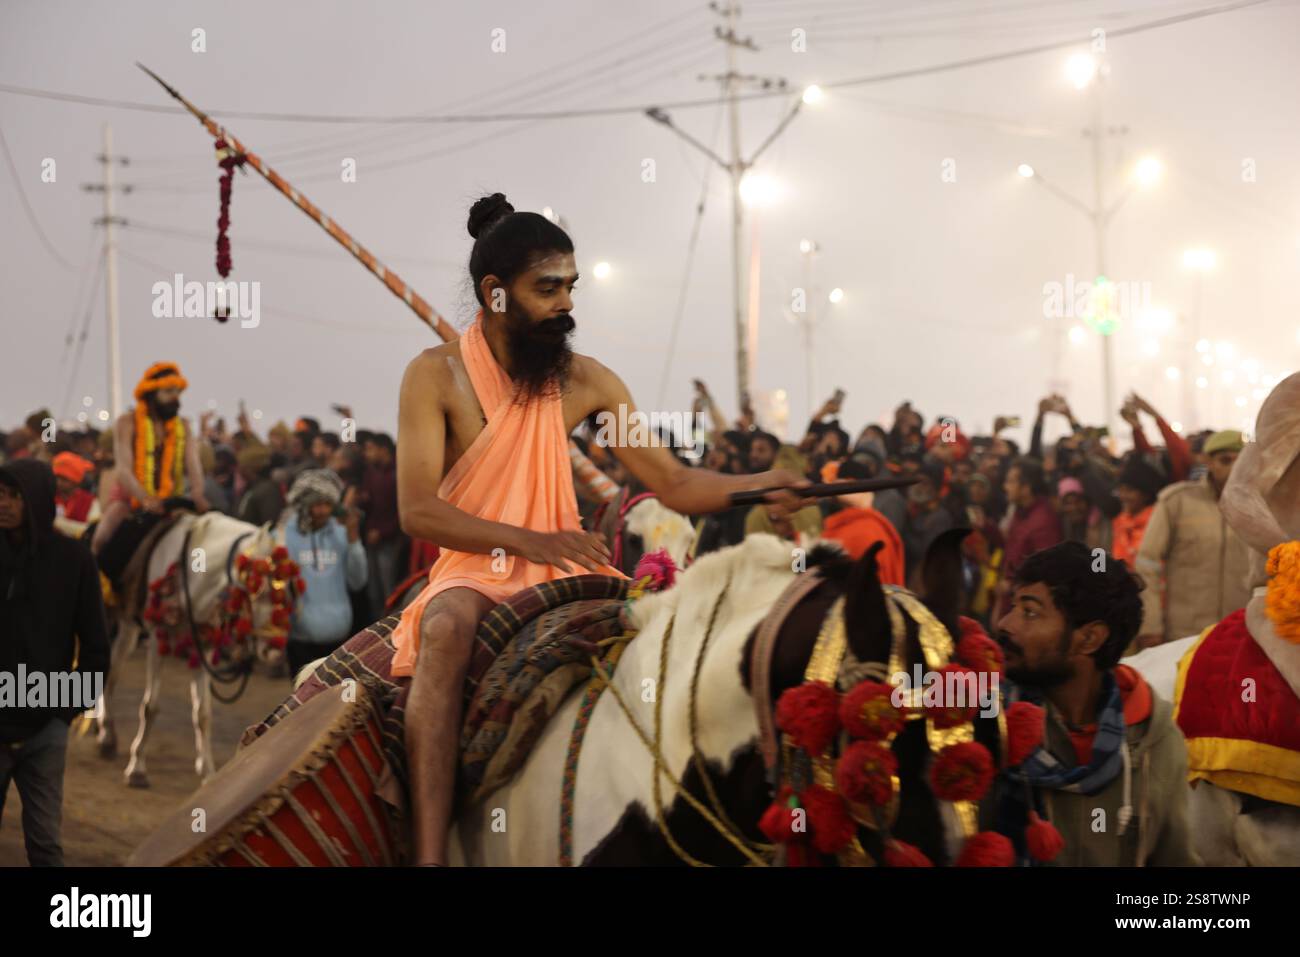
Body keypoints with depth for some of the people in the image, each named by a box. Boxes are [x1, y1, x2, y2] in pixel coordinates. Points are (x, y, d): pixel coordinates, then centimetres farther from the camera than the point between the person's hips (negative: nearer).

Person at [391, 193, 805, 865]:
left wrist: (762, 485, -12)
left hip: (562, 571, 4)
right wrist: (530, 541, -23)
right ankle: (429, 852, -44)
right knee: (447, 631, -36)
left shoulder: (585, 382, 7)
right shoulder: (437, 375, -4)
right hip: (473, 572, -4)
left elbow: (674, 485, 7)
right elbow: (417, 511, -11)